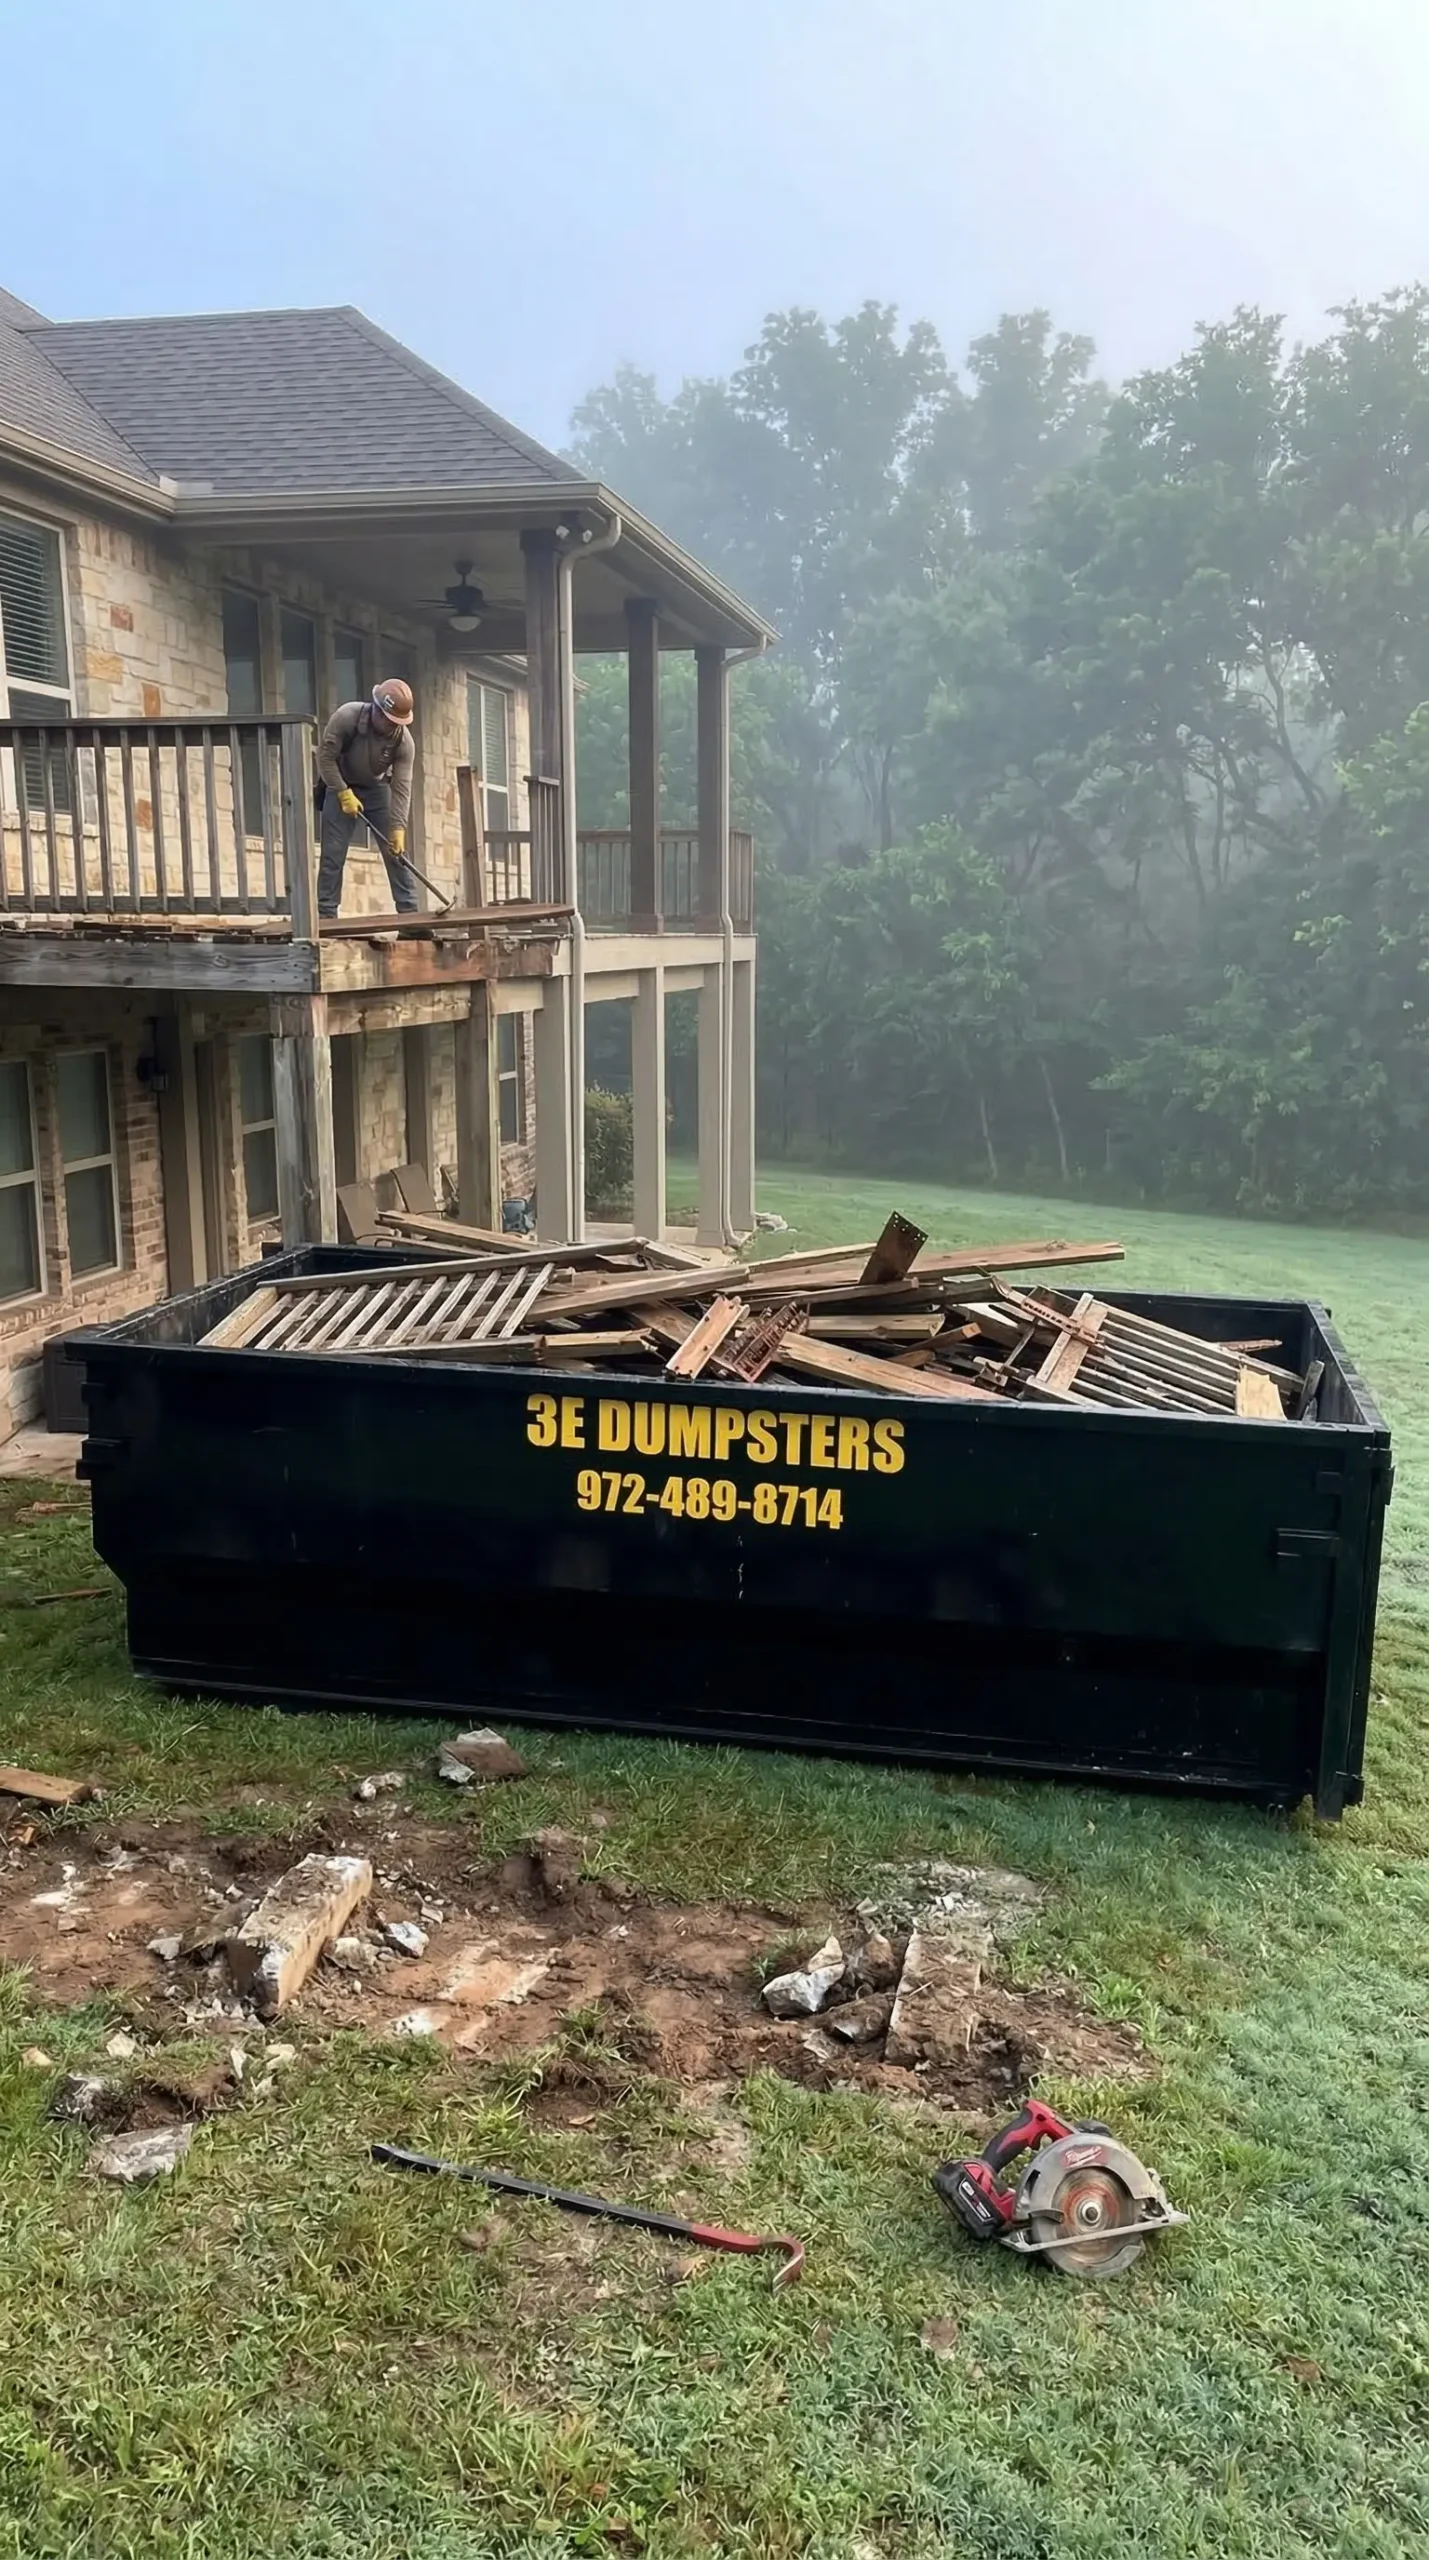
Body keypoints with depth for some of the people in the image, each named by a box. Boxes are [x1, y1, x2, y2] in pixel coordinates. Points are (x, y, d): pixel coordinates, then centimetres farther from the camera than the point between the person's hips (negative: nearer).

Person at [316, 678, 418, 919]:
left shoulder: (404, 741, -23)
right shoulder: (346, 717, -27)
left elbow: (401, 788, -23)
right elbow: (325, 756, -19)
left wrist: (398, 828, -30)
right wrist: (343, 793, -25)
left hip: (377, 789, 2)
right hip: (341, 786, -2)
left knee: (397, 851, -6)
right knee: (332, 854, -7)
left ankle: (409, 912, -2)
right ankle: (325, 913, -3)